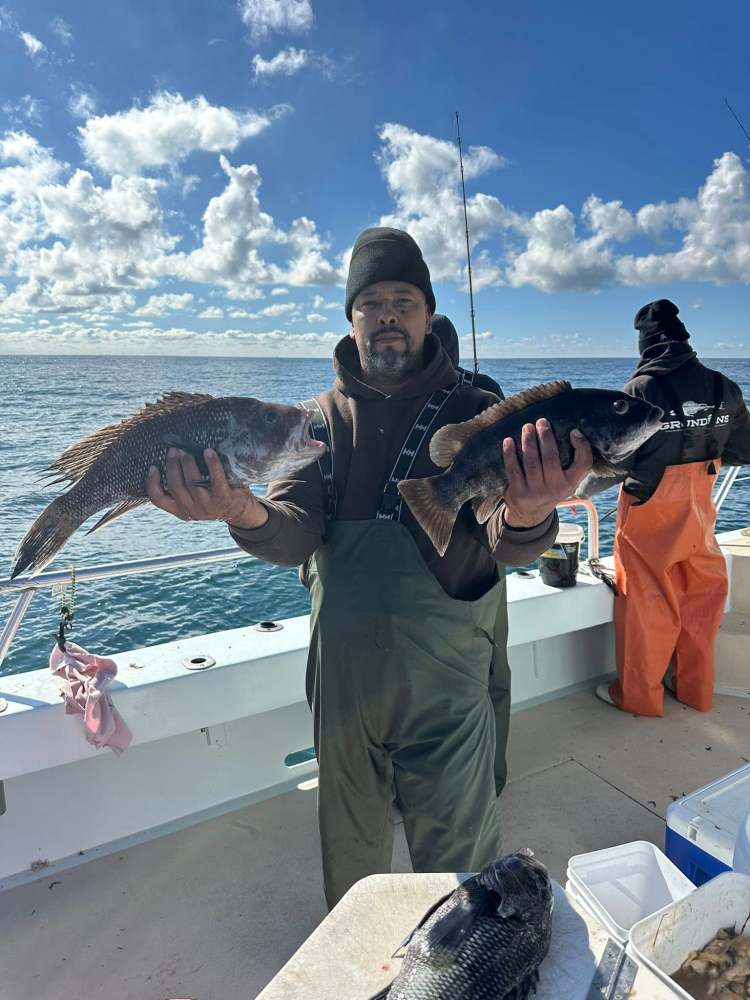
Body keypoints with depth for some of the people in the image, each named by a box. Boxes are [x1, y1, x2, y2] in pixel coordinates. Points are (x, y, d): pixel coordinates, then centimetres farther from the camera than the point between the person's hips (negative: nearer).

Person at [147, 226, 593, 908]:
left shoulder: (475, 413, -6)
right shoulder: (323, 418, 1)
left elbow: (505, 548, -18)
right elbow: (295, 535, -11)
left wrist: (527, 516, -43)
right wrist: (247, 514, -34)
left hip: (449, 682, -2)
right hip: (343, 677, 3)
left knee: (458, 853, 13)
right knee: (351, 851, 24)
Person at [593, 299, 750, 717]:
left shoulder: (642, 388, -17)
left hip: (649, 512, -4)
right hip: (700, 512, 5)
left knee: (646, 603, 8)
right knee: (701, 599, 18)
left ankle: (638, 695, 22)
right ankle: (696, 690, 33)